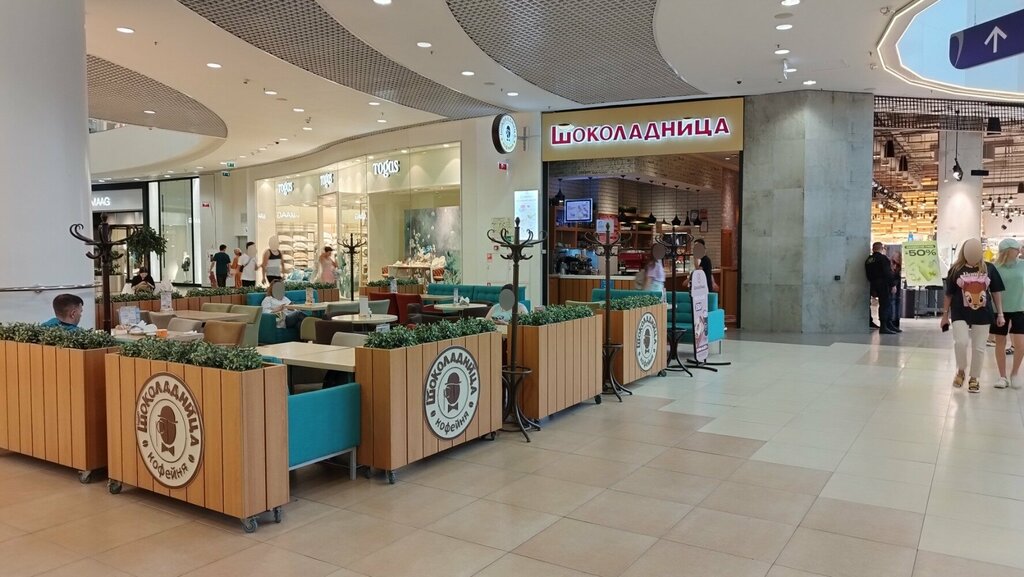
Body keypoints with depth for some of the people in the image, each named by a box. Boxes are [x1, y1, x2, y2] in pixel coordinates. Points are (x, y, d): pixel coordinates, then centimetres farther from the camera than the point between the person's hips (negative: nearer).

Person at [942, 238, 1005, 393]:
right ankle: (960, 371, 8)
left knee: (979, 348, 6)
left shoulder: (989, 268, 1)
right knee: (961, 342, -18)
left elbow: (996, 292, 8)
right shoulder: (956, 269, -2)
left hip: (983, 314, 2)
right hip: (960, 314, -1)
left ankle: (974, 379, 22)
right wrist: (945, 315, 5)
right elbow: (949, 294, 4)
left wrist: (1000, 313, 5)